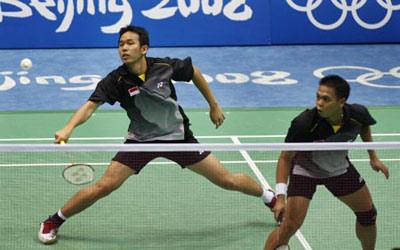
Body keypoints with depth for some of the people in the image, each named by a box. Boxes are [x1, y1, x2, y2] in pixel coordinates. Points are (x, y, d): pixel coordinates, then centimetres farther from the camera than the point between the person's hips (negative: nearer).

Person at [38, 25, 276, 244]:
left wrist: (214, 105, 8)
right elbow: (91, 106, -30)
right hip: (141, 140, 0)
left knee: (227, 180, 2)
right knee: (103, 186, -12)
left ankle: (270, 198, 31)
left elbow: (195, 73, 3)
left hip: (177, 135, 1)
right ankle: (53, 222, 7)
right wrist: (68, 128, -49)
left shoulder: (165, 66, -17)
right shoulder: (116, 80, -19)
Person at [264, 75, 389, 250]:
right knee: (290, 226, -16)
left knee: (368, 214, 14)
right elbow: (286, 158, -25)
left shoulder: (358, 114, -26)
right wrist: (280, 197, -33)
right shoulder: (304, 123, -37)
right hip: (305, 169, -4)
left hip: (339, 167, 4)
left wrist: (373, 158, 5)